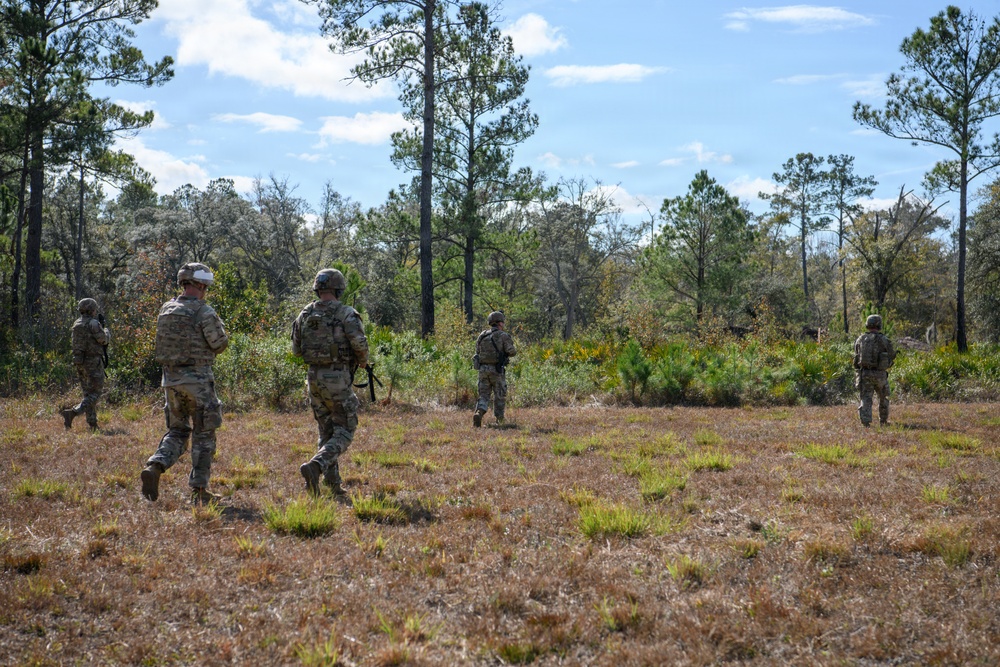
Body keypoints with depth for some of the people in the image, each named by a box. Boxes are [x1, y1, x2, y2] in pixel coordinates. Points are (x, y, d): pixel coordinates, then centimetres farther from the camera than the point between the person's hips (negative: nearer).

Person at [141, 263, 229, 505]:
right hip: (197, 380, -6)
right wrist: (219, 325, 11)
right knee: (203, 435, 5)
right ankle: (199, 490, 7)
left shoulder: (166, 310, 7)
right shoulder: (204, 312, -14)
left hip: (170, 378, 6)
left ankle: (154, 467, -6)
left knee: (177, 431, 18)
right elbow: (220, 344, -10)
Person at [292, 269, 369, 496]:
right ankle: (314, 466, -22)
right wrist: (363, 361, 2)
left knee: (326, 432, 16)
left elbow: (296, 349, 10)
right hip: (338, 379, -5)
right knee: (344, 433, 1)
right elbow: (359, 343, -19)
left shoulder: (304, 315, 5)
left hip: (314, 377, 6)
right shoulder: (346, 314, -10)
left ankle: (333, 482, 16)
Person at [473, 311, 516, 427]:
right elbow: (511, 352, -12)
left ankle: (479, 413, -18)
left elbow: (478, 353, 14)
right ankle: (499, 421, 15)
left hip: (483, 368, 4)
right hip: (497, 369, -4)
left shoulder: (482, 336, 10)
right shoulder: (503, 336, -5)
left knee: (484, 396, 7)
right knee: (500, 397, 9)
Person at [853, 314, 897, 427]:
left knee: (866, 398, 1)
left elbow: (857, 357, 6)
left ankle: (866, 420, -17)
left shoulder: (860, 339, 3)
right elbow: (891, 357, 0)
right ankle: (883, 420, 29)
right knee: (883, 397, 19)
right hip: (879, 374, -1)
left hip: (864, 373, 1)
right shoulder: (884, 340, -6)